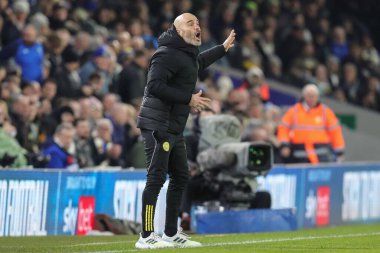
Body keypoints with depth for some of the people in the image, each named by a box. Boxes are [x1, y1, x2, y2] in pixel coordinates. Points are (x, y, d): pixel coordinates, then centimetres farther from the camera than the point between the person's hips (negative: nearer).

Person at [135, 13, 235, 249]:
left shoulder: (188, 53, 16)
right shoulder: (168, 54, -15)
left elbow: (198, 62, 41)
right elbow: (154, 85, -26)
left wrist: (223, 48, 47)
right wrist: (189, 99, -22)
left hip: (175, 129, 10)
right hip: (158, 126, -10)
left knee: (180, 178, 13)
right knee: (157, 178, -12)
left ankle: (171, 234, 21)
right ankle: (146, 236, -11)